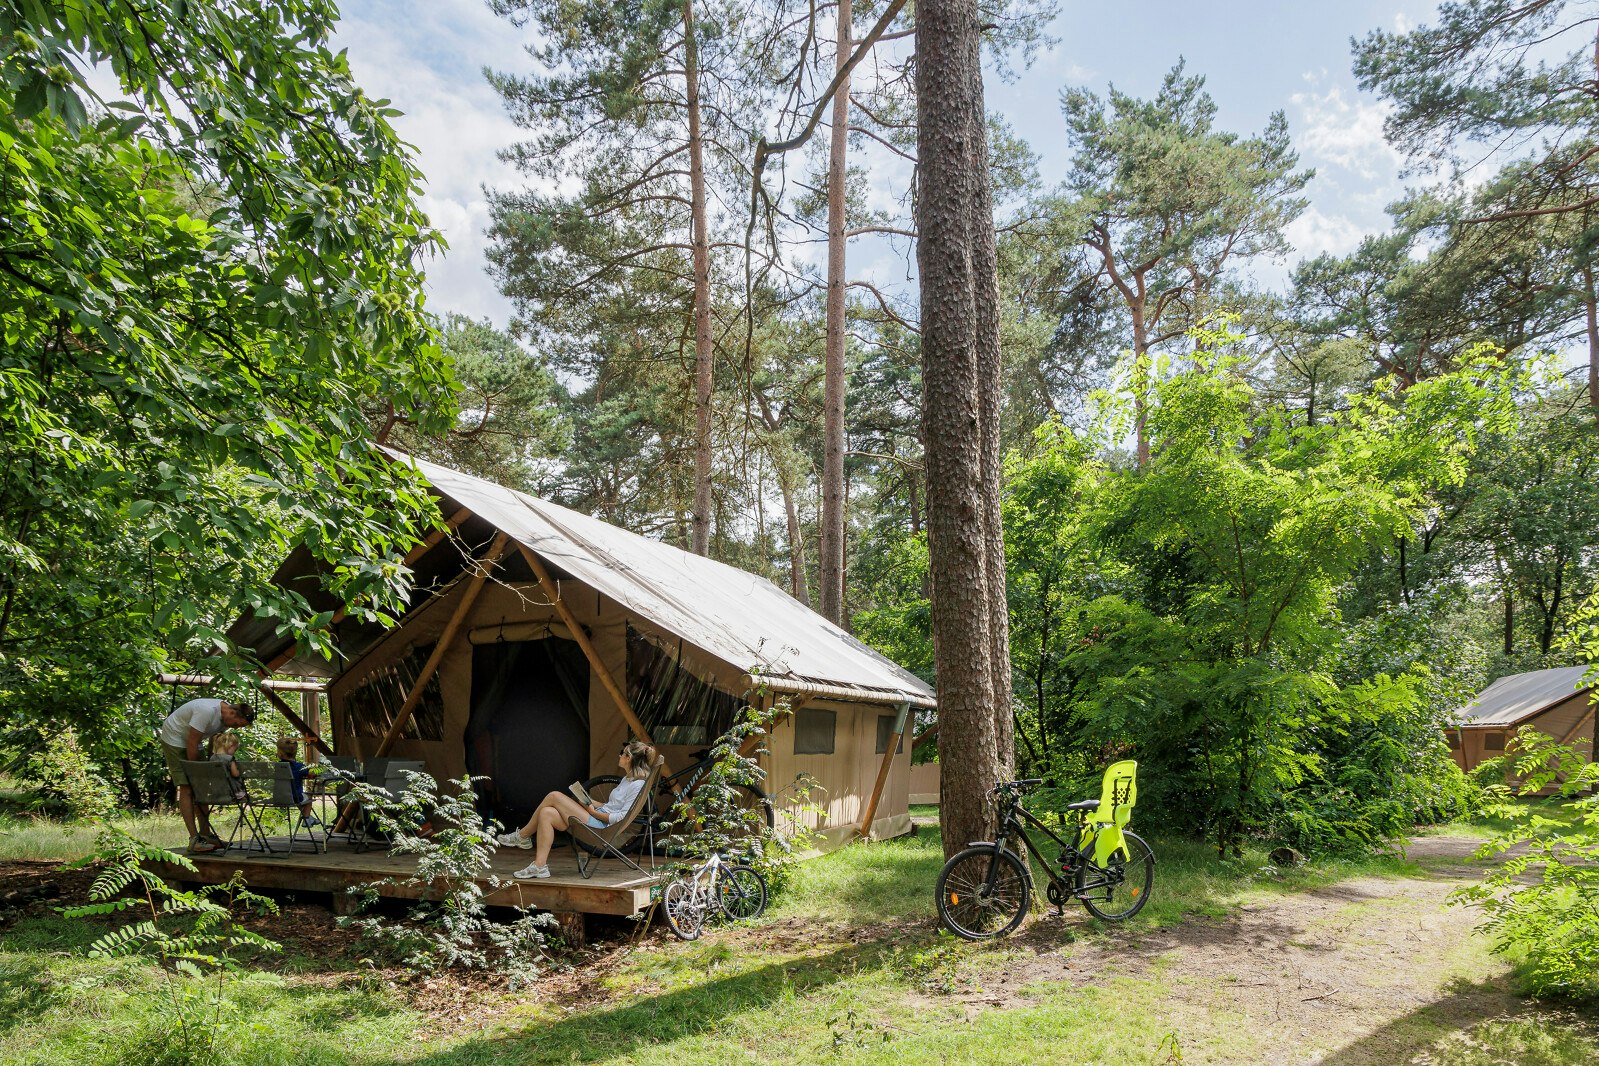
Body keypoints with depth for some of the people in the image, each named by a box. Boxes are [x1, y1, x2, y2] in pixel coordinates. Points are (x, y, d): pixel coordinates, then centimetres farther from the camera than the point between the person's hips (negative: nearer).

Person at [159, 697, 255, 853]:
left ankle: (205, 834, 8)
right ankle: (194, 840, -16)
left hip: (191, 742, 9)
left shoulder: (226, 717, -6)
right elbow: (192, 745, -29)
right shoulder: (207, 711, -34)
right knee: (186, 788, -13)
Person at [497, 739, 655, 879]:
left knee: (554, 796, -11)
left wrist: (594, 812, -13)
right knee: (547, 813, -4)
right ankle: (540, 866, -2)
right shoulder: (627, 779, 19)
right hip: (600, 817, 10)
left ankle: (522, 836, 1)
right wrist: (592, 804, 8)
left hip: (602, 825, -10)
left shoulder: (638, 785, -13)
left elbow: (623, 816, -19)